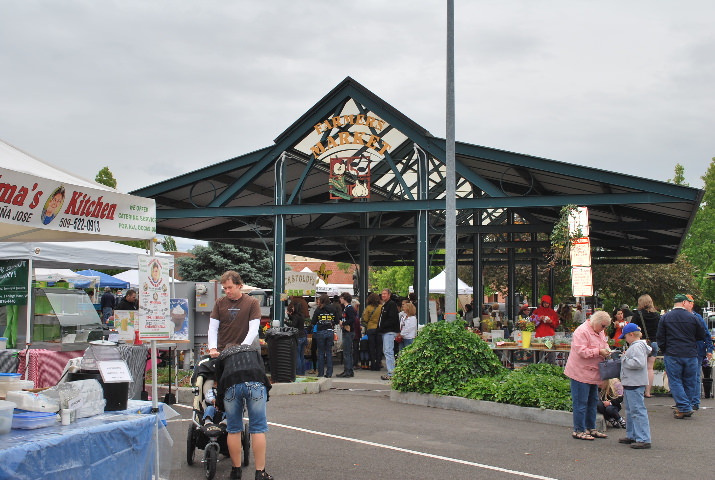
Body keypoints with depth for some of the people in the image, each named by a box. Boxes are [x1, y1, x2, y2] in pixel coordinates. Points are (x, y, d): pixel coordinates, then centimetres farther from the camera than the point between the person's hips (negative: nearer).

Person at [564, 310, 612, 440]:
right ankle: (579, 430, 1)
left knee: (593, 402, 14)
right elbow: (582, 351, -24)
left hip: (593, 373, 10)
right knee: (580, 403, -5)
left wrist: (606, 351, 4)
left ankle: (590, 428, 23)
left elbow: (604, 345, 26)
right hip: (580, 373, -10)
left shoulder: (600, 332, 14)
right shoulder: (582, 332, -16)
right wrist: (599, 352, -24)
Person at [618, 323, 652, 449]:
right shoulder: (635, 346, 17)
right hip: (631, 384, 12)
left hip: (635, 385, -12)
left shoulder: (637, 346, -16)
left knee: (637, 410, -11)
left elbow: (639, 363, -28)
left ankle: (644, 439, -11)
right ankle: (632, 436, 29)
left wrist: (625, 359, -17)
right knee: (630, 411, 19)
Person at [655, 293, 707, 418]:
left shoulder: (664, 318, 0)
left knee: (675, 382, 2)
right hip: (691, 355, 1)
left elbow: (660, 338, 3)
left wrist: (664, 352, 16)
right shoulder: (692, 318, -2)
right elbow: (702, 336, 7)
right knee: (689, 382, 12)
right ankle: (687, 407, 17)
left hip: (672, 355, -1)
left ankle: (683, 408, -8)